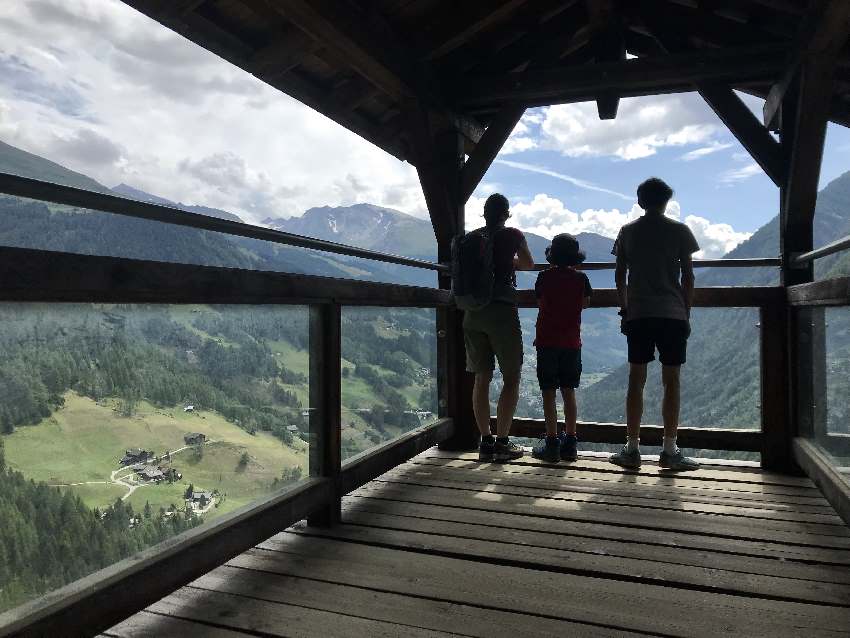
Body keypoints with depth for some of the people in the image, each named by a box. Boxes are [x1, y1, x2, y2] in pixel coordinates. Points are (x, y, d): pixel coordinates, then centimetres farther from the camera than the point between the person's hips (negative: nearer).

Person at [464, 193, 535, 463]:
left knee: (482, 378, 9)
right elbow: (529, 264, 18)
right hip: (502, 310, -4)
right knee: (511, 378, 4)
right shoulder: (513, 235, 2)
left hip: (473, 313, 5)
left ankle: (486, 442, 12)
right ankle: (502, 443, 2)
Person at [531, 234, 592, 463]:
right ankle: (570, 442, 14)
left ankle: (552, 442, 2)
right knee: (569, 392, 11)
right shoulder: (580, 278, -1)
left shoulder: (544, 277, -5)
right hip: (572, 341, 2)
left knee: (549, 393, 2)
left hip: (547, 341, -2)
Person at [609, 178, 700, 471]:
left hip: (638, 315, 2)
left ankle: (632, 449, 5)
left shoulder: (628, 231, 8)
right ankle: (670, 451, 5)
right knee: (671, 381, 3)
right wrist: (686, 313, 8)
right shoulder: (679, 231, 3)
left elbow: (619, 276, 7)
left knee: (636, 380, 4)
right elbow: (688, 276, 1)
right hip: (673, 314, -1)